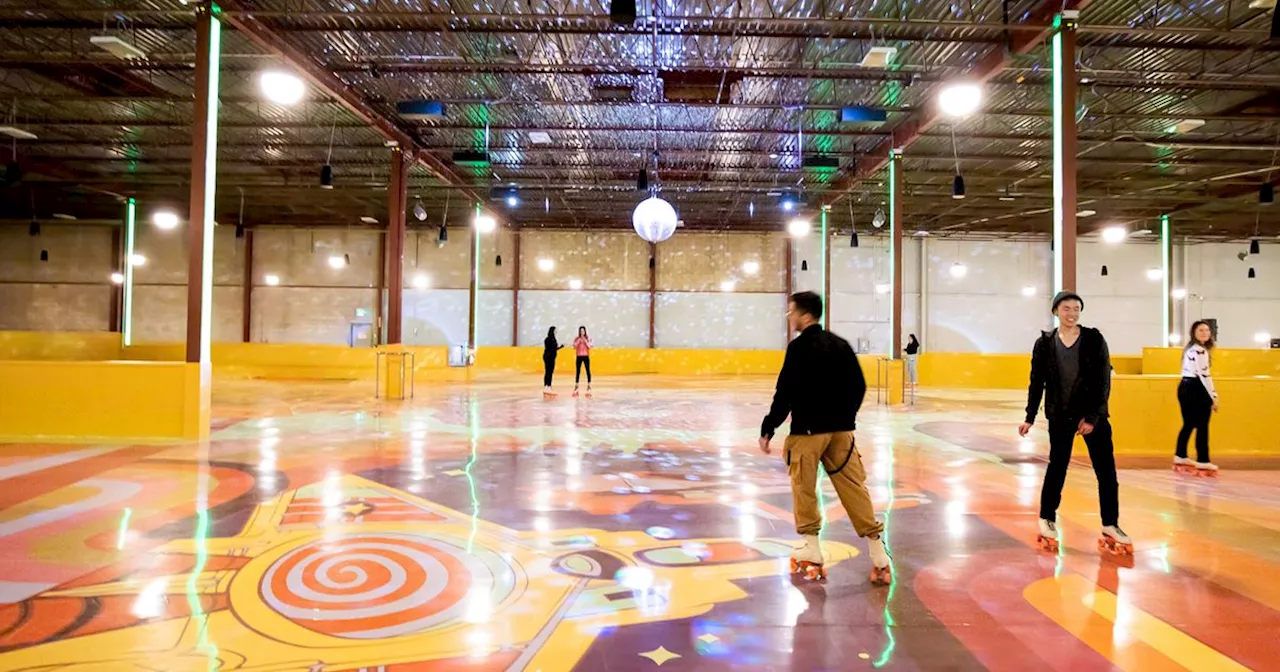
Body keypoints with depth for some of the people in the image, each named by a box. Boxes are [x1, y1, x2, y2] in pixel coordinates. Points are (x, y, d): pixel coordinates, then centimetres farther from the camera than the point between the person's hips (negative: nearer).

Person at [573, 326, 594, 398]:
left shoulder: (588, 338, 2)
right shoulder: (576, 339, 5)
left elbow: (589, 346, -10)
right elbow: (574, 347, -6)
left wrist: (585, 340, -15)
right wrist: (579, 340, -13)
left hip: (586, 357, -1)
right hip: (579, 357, 1)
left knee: (588, 371, -5)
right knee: (578, 371, 5)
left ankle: (589, 386, 0)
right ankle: (576, 387, 11)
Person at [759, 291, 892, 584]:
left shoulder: (799, 347, -12)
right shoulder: (841, 344, 9)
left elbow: (785, 394, -15)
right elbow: (859, 386, 13)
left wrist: (768, 429, -8)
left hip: (808, 429, -6)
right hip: (840, 429, 6)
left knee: (804, 489, 8)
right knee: (854, 488, 9)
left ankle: (812, 552, 14)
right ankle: (879, 555, 10)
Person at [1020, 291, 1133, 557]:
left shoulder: (1095, 340, -4)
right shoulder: (1044, 343, -1)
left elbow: (1104, 381, -6)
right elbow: (1037, 382, 2)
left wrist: (1093, 416, -13)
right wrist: (1030, 418, -1)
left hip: (1093, 415, 0)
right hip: (1060, 416, 0)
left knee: (1107, 472, 1)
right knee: (1056, 468, 6)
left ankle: (1110, 526, 14)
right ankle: (1047, 521, 21)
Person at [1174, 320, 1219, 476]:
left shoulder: (1190, 348, 17)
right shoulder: (1199, 350, -14)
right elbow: (1203, 375, -18)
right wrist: (1213, 396, -16)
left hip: (1185, 387, 10)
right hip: (1196, 389, -10)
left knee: (1188, 424, 15)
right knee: (1202, 426, -6)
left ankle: (1180, 457, 19)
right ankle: (1203, 462, -4)